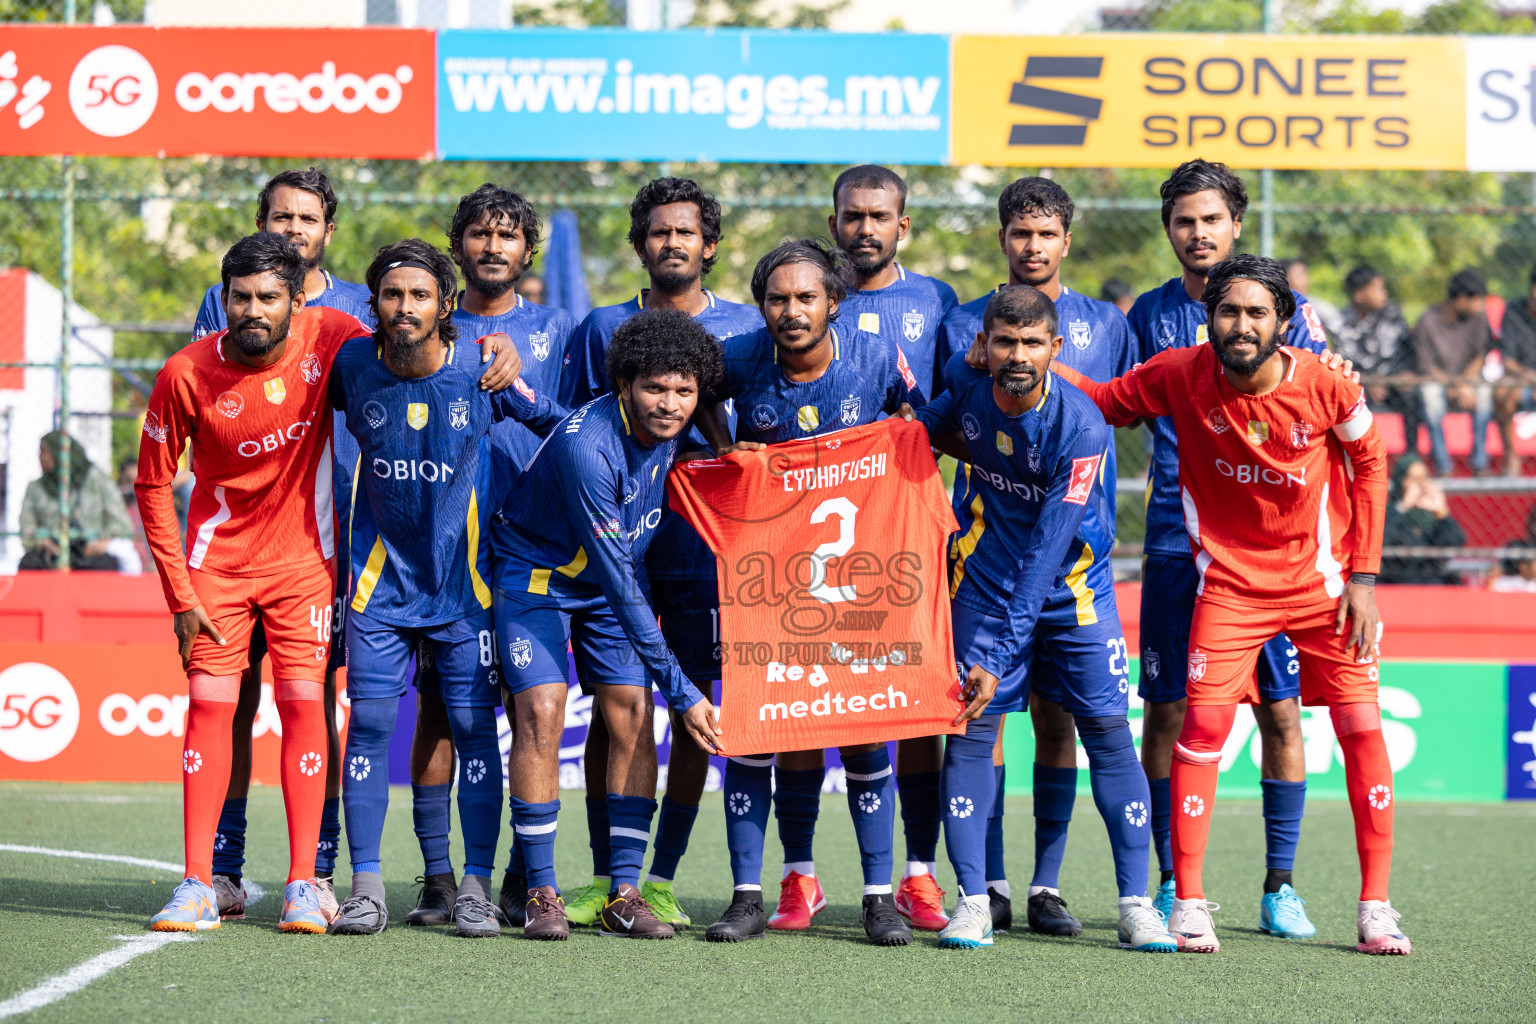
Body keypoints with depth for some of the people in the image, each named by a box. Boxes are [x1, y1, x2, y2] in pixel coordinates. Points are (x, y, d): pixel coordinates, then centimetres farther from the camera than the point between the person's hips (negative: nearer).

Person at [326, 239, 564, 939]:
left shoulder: (481, 369, -12)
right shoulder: (351, 366, -8)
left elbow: (559, 425, 3)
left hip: (466, 579, -1)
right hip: (382, 574, 1)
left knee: (473, 725, -2)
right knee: (369, 721, -4)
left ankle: (475, 887, 5)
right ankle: (366, 887, 2)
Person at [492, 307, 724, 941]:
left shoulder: (678, 426, -14)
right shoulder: (588, 446, -34)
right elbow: (618, 580, -34)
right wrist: (679, 688, -33)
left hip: (617, 574, 6)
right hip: (536, 572, -6)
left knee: (632, 716, -6)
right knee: (541, 714, -17)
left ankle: (624, 895, -4)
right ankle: (541, 894, -9)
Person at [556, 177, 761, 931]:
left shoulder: (745, 329, 9)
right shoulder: (603, 329, 11)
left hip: (706, 538, 0)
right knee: (612, 705, -1)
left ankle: (662, 881, 6)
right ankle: (604, 876, 6)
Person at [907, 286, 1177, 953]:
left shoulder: (1081, 428, -27)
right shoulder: (968, 377, -12)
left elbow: (1048, 552, -28)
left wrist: (1000, 656, -30)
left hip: (1073, 586, -3)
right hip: (986, 578, 3)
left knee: (1107, 728, -7)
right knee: (971, 726, -7)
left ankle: (1137, 904, -1)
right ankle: (973, 900, -3)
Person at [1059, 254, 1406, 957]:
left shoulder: (1327, 386, -16)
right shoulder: (1181, 375, -14)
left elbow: (1369, 466, -1)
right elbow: (1106, 402, 2)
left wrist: (1363, 577, -3)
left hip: (1321, 575, 0)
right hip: (1229, 577, 0)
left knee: (1361, 728, -4)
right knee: (1203, 723, -11)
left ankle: (1374, 907, 7)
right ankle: (1188, 902, -1)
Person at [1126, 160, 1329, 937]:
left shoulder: (1286, 309, 5)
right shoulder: (1150, 314, 10)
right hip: (1176, 542, 1)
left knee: (1281, 712, -3)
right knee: (1166, 712, 0)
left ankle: (1280, 887, 5)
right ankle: (1172, 883, 10)